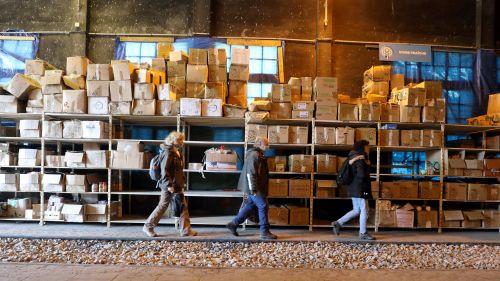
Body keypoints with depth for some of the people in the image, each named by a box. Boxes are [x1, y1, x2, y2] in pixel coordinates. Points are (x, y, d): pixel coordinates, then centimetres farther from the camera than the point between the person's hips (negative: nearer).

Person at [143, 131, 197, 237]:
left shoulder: (178, 152, 13)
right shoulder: (168, 153, -15)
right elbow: (164, 170, -21)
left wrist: (182, 183, 20)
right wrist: (168, 185, -24)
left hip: (177, 185, 9)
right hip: (170, 185, -9)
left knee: (183, 206, 7)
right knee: (162, 206, 1)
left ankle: (186, 230, 12)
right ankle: (148, 227, 16)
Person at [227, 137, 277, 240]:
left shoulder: (258, 154, 18)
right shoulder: (254, 155, -16)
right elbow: (250, 173, -22)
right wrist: (253, 189, -24)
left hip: (257, 188, 10)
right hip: (254, 188, -10)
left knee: (250, 207, 14)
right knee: (263, 206, -4)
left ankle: (233, 224, 20)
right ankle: (265, 232, 4)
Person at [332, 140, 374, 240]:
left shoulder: (353, 157, 13)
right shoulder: (360, 159, -17)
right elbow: (362, 175, -26)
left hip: (354, 188, 10)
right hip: (360, 189, -10)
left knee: (356, 210, 16)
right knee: (364, 211, 2)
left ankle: (338, 223, 16)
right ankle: (363, 233, 12)